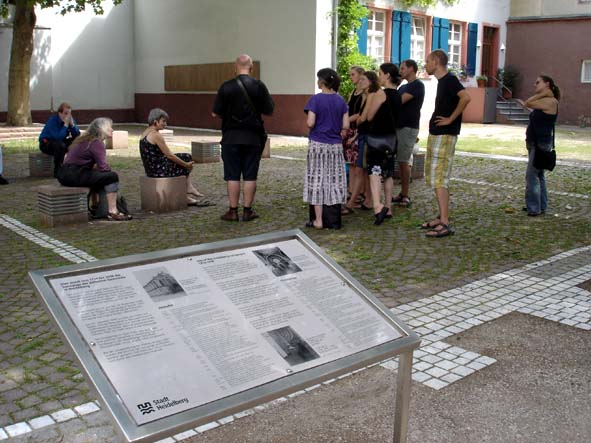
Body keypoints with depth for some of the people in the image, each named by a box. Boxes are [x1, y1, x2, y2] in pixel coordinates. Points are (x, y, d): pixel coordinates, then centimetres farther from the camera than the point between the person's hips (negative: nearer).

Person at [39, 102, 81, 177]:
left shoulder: (70, 119, -6)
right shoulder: (52, 120, -24)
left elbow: (77, 135, -13)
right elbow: (58, 137, -35)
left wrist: (72, 124, -26)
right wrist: (65, 124, -34)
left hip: (61, 141, 6)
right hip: (46, 143, -6)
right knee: (60, 145, -36)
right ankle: (57, 171, -26)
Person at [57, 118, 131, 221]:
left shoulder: (84, 139, 22)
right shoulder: (97, 143, -8)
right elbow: (103, 167, -13)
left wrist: (95, 167, 11)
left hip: (64, 174, 10)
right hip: (75, 175, -10)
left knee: (98, 175, 31)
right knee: (112, 176, -10)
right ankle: (113, 212, -12)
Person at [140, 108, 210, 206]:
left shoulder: (145, 134, 11)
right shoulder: (156, 135, -19)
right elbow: (169, 155, -17)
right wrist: (186, 165, -5)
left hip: (150, 169, 9)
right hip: (159, 170, -9)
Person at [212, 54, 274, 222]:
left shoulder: (226, 87, -6)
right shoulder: (259, 86, -4)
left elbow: (215, 113, -3)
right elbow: (269, 111, 1)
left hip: (231, 137, -1)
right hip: (253, 137, 1)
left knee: (232, 175, 5)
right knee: (250, 175, 7)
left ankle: (233, 211, 8)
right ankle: (247, 211, 11)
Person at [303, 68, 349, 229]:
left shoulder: (315, 99, -9)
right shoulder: (341, 101, 3)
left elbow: (310, 123, -15)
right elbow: (345, 126, 0)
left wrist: (318, 127, 6)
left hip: (318, 144, -3)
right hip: (336, 145, 4)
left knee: (317, 180, 2)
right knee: (335, 181, 10)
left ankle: (318, 220, 1)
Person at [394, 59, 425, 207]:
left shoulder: (417, 85, -9)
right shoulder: (403, 87, 21)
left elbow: (399, 101, -18)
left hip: (408, 128, -9)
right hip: (399, 126, 9)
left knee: (404, 161, -9)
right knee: (401, 161, 9)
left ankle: (405, 196, -4)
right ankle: (402, 194, 14)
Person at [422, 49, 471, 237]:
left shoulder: (449, 79, -13)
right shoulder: (442, 81, 16)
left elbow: (466, 97, -29)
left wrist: (451, 119, -22)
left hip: (444, 136, -10)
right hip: (435, 135, 10)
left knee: (439, 179, -13)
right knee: (434, 178, 13)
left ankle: (445, 224, -13)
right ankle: (442, 217, 21)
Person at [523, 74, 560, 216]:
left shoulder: (550, 101, -14)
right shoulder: (543, 102, 16)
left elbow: (528, 103, -11)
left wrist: (541, 93, -8)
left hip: (542, 144, -10)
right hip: (535, 143, 10)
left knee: (532, 175, -11)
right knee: (538, 175, 15)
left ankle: (534, 208, -8)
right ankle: (541, 206, 23)